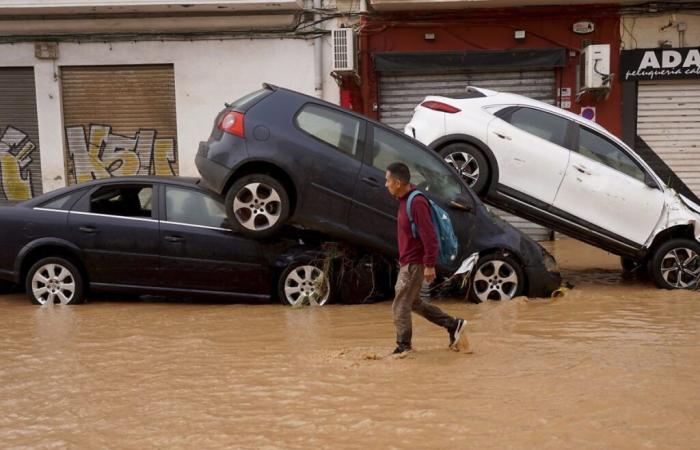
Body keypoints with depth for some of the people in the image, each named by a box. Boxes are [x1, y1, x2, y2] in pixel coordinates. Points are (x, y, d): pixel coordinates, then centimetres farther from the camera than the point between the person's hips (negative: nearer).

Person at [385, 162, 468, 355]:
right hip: (408, 262, 10)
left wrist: (429, 265, -24)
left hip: (414, 264, -10)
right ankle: (453, 325, 23)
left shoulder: (416, 202, -21)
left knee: (400, 306, -1)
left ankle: (403, 347, 11)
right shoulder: (405, 200, 9)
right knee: (414, 302, 19)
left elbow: (429, 235, -24)